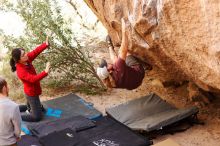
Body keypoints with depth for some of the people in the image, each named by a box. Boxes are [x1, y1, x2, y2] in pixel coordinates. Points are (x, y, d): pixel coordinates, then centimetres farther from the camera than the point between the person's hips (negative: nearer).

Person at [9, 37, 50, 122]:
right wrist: (45, 72, -53)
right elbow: (33, 79, -42)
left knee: (30, 107, 34)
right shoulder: (21, 71, -33)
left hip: (31, 91, 9)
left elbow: (36, 51, -12)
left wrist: (46, 44, -26)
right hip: (32, 93, -9)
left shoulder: (26, 60, -11)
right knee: (37, 117, 2)